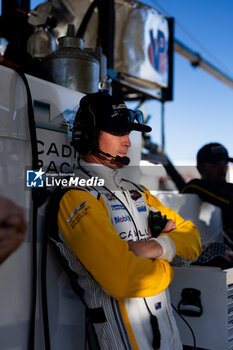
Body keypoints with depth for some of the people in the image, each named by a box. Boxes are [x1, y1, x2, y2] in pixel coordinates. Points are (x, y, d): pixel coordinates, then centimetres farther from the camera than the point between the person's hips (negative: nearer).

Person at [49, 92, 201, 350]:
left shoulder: (137, 193, 9)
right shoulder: (76, 198, -17)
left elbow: (192, 237, 7)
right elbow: (124, 279, -26)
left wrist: (161, 246, -14)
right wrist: (164, 268, -6)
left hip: (168, 325, 8)